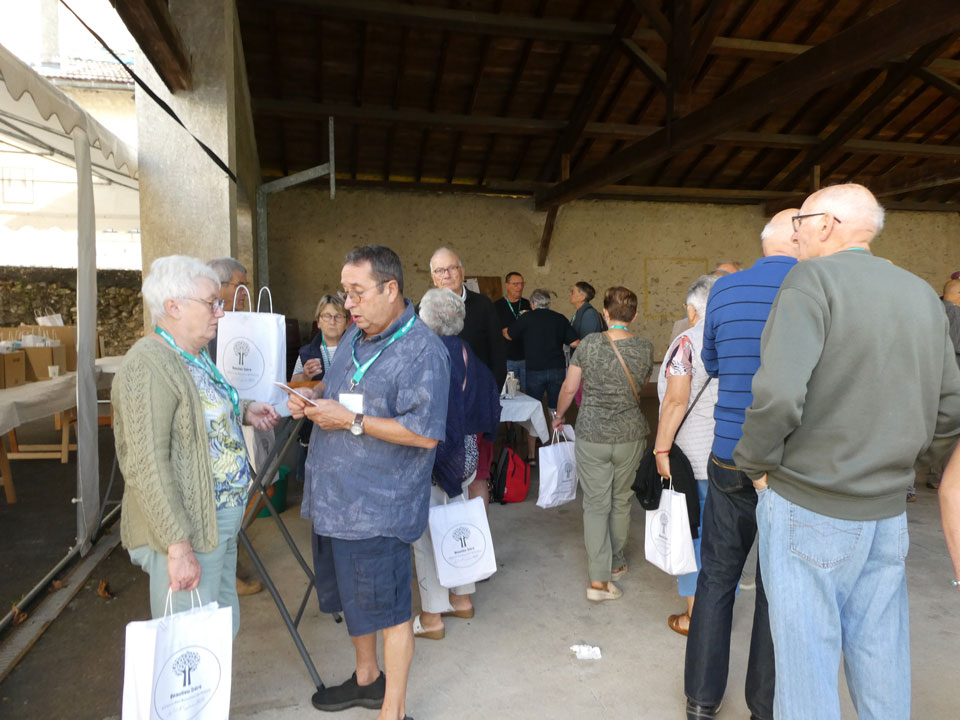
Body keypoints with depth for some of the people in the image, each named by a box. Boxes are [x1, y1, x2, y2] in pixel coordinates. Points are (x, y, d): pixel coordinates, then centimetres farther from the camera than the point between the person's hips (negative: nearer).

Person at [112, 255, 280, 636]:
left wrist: (243, 410, 11)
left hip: (220, 521, 10)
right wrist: (178, 546, -25)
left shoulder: (195, 356, 10)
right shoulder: (149, 367, -21)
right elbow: (147, 466, -26)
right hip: (186, 533, -10)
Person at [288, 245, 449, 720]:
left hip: (378, 507, -9)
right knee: (352, 598, 24)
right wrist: (310, 396, 3)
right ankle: (366, 678, 47)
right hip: (334, 497, 9)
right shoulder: (354, 336, 10)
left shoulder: (421, 350, -18)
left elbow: (425, 433, -23)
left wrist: (352, 420, -22)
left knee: (388, 609, 7)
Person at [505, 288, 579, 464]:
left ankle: (531, 456, 8)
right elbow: (575, 343, 1)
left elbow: (509, 336, 7)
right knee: (556, 412, 13)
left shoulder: (527, 318, -3)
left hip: (535, 371, -2)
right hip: (557, 370, 2)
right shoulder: (559, 318, 4)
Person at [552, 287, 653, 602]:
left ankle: (599, 579, 4)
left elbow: (569, 388, -3)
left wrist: (558, 416, 15)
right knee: (621, 502, 18)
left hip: (591, 436, -1)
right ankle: (616, 563, 36)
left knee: (596, 505, 6)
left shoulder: (589, 344, -10)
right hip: (630, 436, 2)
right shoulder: (645, 348, -6)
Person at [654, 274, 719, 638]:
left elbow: (676, 400, -19)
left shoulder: (688, 341, -11)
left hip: (694, 458, -5)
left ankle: (696, 616, 17)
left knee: (693, 533, 6)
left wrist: (661, 449, -15)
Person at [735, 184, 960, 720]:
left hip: (809, 509, -6)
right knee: (881, 662, 19)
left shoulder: (815, 278, -13)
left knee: (807, 659, 8)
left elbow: (778, 395, -26)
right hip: (888, 514, 7)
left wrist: (757, 464, -10)